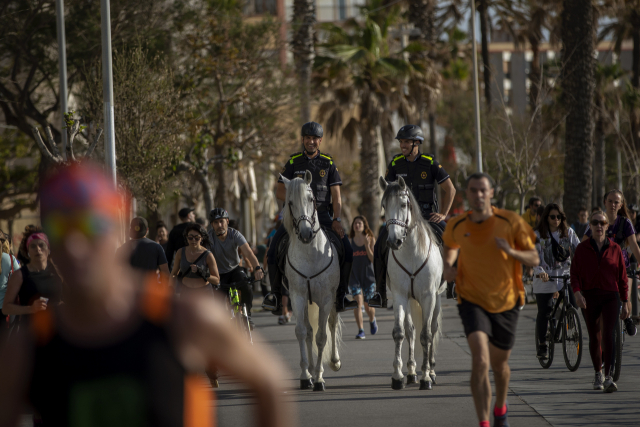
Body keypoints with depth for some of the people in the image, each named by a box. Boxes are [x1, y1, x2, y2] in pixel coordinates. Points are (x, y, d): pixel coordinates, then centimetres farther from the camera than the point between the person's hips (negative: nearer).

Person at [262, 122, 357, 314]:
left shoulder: (328, 163, 8)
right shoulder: (293, 162, 7)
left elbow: (336, 196, 4)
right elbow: (279, 192, 6)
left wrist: (337, 220, -9)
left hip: (323, 216, 0)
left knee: (347, 249, -16)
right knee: (274, 248, -19)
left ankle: (341, 296, -6)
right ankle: (276, 294, -6)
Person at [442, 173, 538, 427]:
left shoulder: (510, 222, -9)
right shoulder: (456, 226, -3)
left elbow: (534, 260, -6)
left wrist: (511, 252, -25)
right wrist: (447, 268, 1)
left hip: (505, 302, 1)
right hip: (472, 300, -1)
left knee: (499, 363, 17)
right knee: (480, 360, -22)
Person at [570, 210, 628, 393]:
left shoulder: (614, 249, 4)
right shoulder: (582, 248, 4)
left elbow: (622, 277, 7)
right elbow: (575, 273, 3)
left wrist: (625, 303, 7)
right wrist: (577, 292, -14)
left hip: (610, 296, -1)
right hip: (589, 296, 1)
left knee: (608, 335, -15)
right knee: (594, 337, 8)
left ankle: (608, 377, -20)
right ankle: (598, 374, 25)